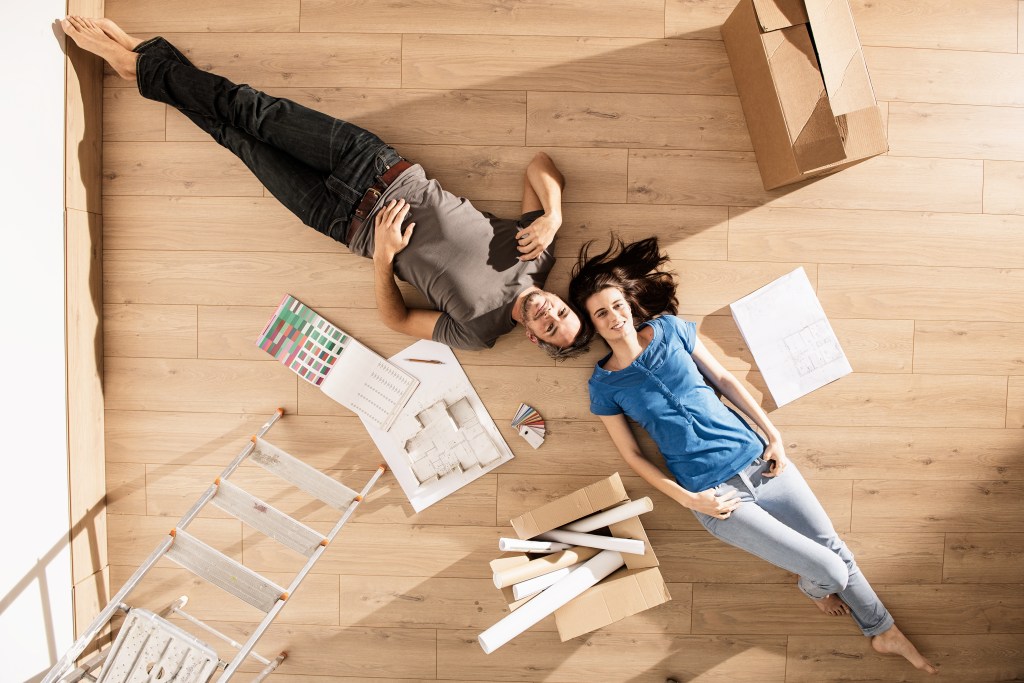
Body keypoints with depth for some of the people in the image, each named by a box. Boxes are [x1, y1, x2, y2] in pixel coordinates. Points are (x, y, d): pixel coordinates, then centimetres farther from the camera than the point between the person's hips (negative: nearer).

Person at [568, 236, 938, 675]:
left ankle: (885, 633, 36)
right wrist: (688, 500, -10)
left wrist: (773, 435, 1)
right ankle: (811, 587, 33)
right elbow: (631, 454, -2)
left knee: (835, 548, 11)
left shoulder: (669, 327, 1)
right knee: (829, 570, -4)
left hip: (758, 459, 3)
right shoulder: (603, 385, -6)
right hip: (713, 492, -3)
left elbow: (724, 379, 7)